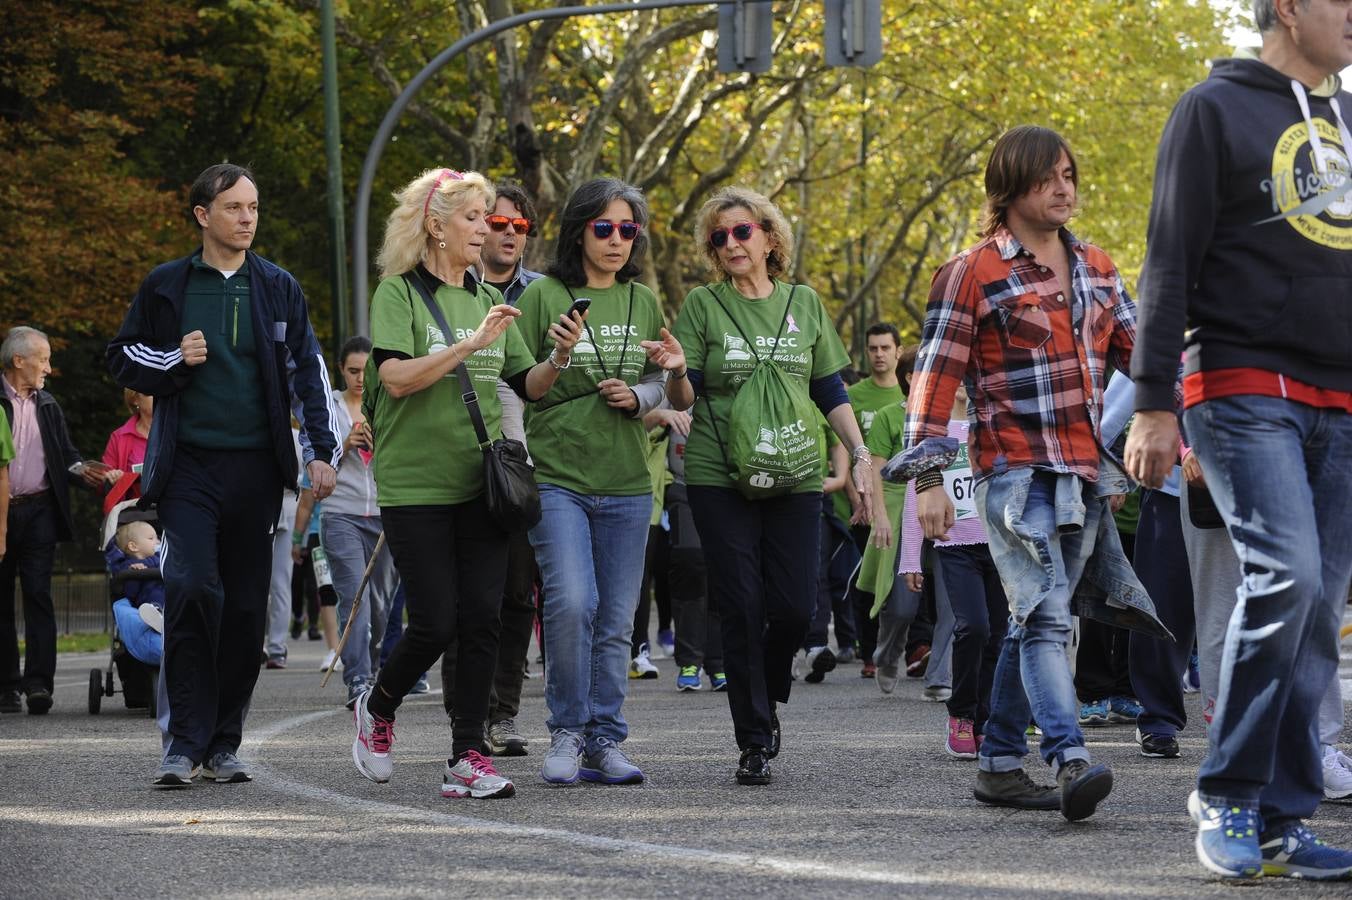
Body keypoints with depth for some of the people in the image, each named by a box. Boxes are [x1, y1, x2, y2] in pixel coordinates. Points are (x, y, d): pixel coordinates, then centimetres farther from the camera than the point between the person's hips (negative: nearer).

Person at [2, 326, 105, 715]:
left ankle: (38, 682, -11)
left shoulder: (48, 406, 15)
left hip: (38, 511, 3)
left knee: (38, 594, -7)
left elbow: (65, 452, 16)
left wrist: (80, 469, -5)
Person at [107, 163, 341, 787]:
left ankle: (223, 744, 12)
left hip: (256, 466, 2)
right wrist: (174, 360, -8)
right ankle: (184, 743, -11)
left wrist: (323, 451, 1)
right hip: (189, 465, -2)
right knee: (192, 589, -16)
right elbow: (123, 359, 11)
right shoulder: (166, 286, 6)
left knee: (246, 607, 3)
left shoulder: (278, 288, 10)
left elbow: (309, 370, 11)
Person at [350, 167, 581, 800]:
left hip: (481, 481, 5)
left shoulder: (486, 299, 13)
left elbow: (527, 386, 13)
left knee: (481, 620, -3)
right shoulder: (398, 292, -4)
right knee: (435, 623, -7)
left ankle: (467, 758, 1)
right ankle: (377, 708, 22)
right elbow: (397, 377, -18)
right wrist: (472, 344, -23)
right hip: (415, 483, -5)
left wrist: (559, 358, -7)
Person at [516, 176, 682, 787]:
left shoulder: (642, 302, 12)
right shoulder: (543, 295, -1)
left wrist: (637, 397, -3)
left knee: (615, 621, 4)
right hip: (556, 477, -4)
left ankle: (604, 742, 12)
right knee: (571, 602, -19)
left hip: (626, 484, 4)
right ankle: (566, 731, -3)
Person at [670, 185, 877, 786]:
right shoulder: (702, 306, 3)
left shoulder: (804, 303, 10)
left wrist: (860, 455, 5)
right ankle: (754, 743, 3)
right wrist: (677, 375, -24)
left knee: (795, 606, -6)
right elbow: (684, 399, -1)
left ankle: (766, 696, 23)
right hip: (719, 477, -2)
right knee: (743, 611, -5)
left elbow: (831, 393, 15)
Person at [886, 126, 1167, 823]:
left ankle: (999, 765, 17)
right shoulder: (972, 273, -3)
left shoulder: (1095, 269, 15)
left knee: (1033, 620, 10)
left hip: (1085, 473, 6)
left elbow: (1137, 355, 19)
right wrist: (929, 477, -10)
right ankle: (1070, 762, -29)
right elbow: (935, 376, -5)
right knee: (1046, 616, -18)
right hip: (1015, 472, -6)